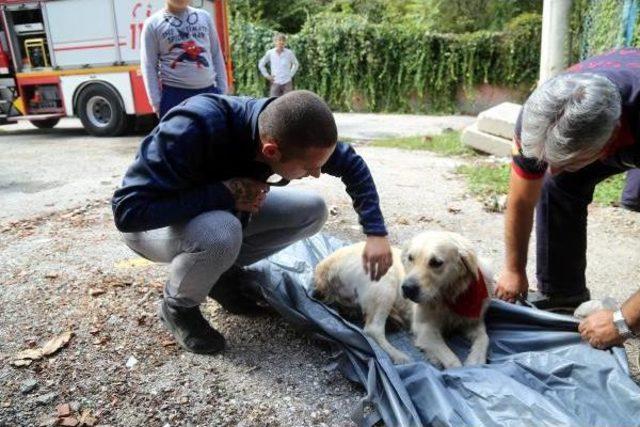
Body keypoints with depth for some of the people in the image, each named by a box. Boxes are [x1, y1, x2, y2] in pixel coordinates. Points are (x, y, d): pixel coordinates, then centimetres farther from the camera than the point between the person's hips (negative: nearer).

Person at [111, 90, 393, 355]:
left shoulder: (283, 128, -21)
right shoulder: (194, 129, -38)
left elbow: (352, 164, -7)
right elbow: (127, 210, -36)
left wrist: (376, 232, -15)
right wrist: (224, 193, -37)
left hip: (221, 210, 5)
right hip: (155, 220, -5)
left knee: (313, 210, -7)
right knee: (221, 233, -38)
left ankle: (224, 271, 5)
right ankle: (178, 306, -6)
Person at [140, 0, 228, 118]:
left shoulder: (204, 17, 12)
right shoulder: (153, 23, 3)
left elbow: (216, 55, 14)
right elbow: (149, 66, 1)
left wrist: (222, 91, 8)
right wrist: (156, 102, -6)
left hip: (209, 92, 3)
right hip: (174, 95, -3)